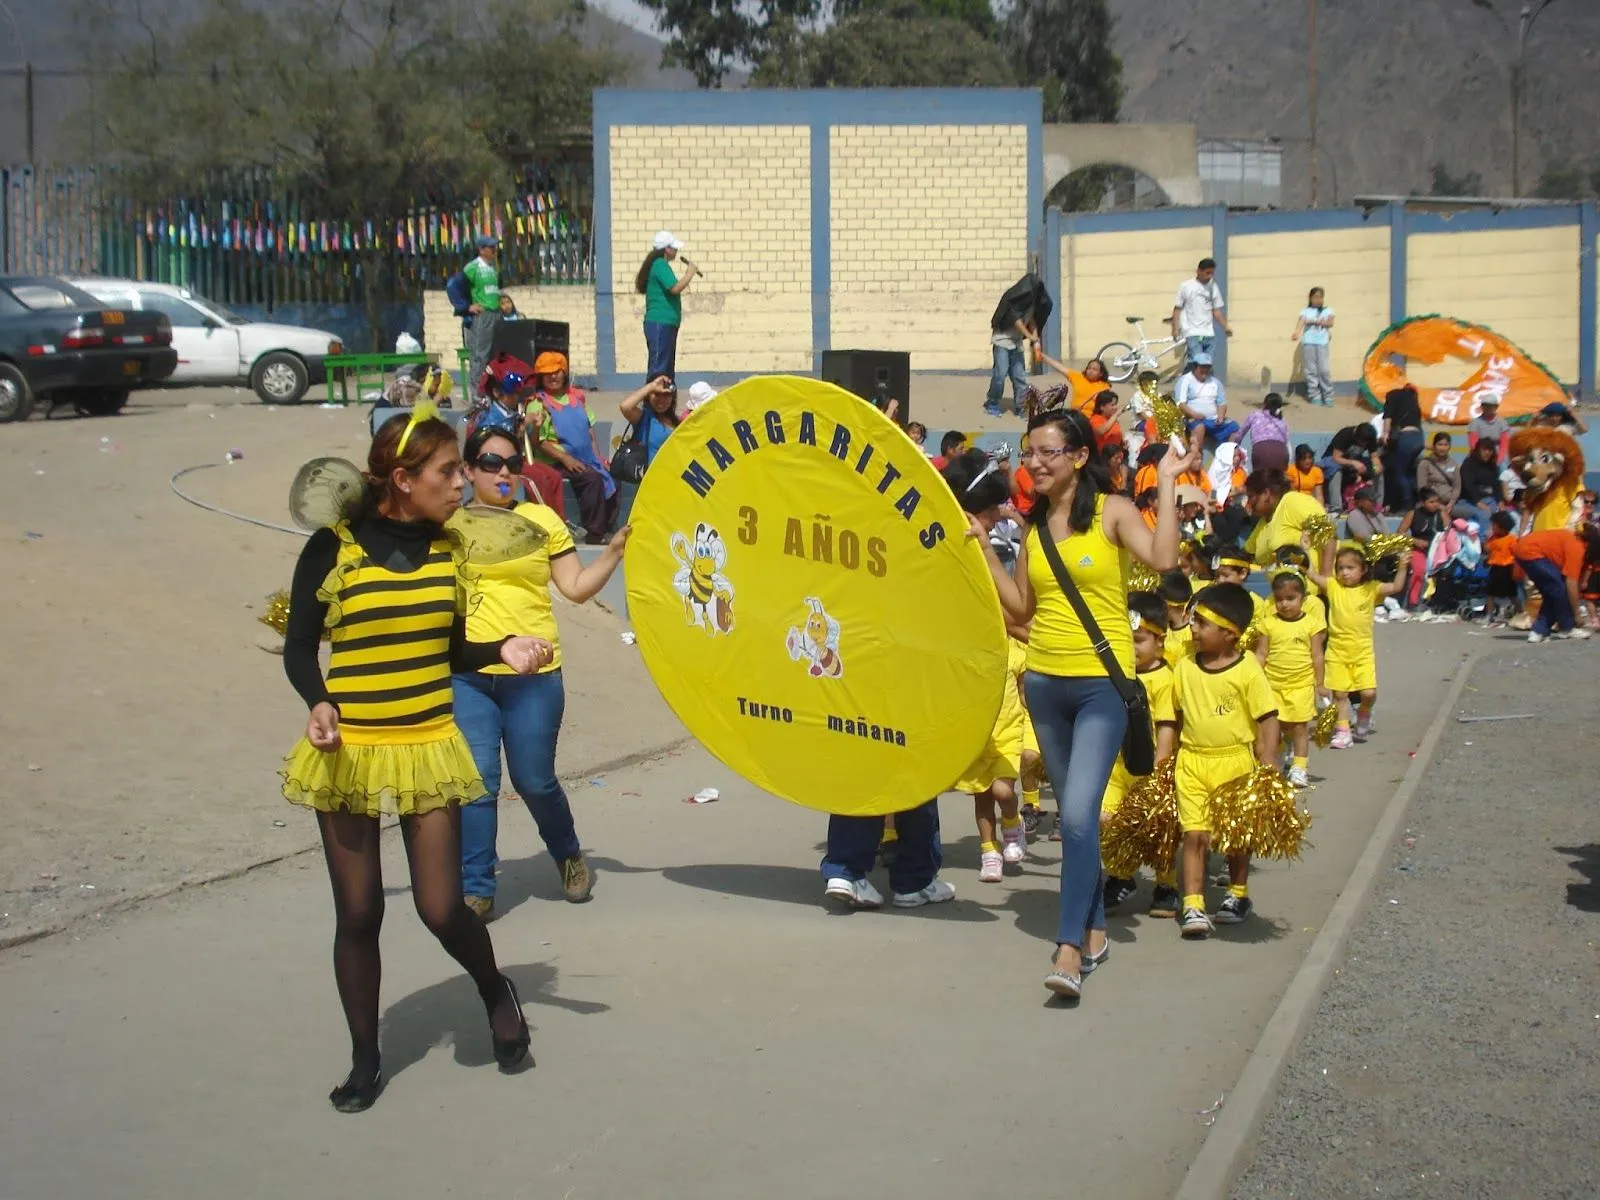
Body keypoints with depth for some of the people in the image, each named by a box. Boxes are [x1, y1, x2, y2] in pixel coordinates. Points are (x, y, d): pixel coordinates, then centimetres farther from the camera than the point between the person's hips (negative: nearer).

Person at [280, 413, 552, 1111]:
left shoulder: (445, 547, 4)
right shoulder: (335, 547, -9)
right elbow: (299, 647, -3)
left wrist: (503, 650, -6)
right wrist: (320, 704, -21)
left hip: (428, 747, 2)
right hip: (350, 752, -2)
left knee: (440, 908, -3)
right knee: (358, 914, 6)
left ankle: (495, 992, 29)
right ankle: (365, 1062, 23)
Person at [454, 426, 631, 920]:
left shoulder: (541, 519, 7)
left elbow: (577, 587, 5)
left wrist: (615, 550, -6)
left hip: (533, 675, 0)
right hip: (467, 675, 0)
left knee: (534, 782, 6)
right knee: (477, 783, -3)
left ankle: (568, 856, 34)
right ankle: (475, 888, 8)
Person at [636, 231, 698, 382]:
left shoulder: (660, 265, 19)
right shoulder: (660, 265, -12)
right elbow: (675, 288, -23)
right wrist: (690, 273, -11)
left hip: (664, 324, 11)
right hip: (661, 324, -11)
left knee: (667, 369, 13)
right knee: (658, 369, -12)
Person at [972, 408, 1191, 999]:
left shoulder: (1111, 511, -5)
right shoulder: (1036, 524, 9)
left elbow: (1162, 558, -22)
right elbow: (1021, 608, 12)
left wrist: (1167, 485, -19)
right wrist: (984, 548, 8)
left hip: (1102, 683, -6)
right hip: (1045, 682, 6)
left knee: (1078, 812, -16)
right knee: (1074, 812, 15)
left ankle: (1070, 949, -16)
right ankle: (1094, 928, 27)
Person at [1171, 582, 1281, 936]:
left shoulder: (1248, 671, -11)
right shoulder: (1185, 667, 2)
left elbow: (1268, 719, -9)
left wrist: (1268, 766, -16)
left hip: (1235, 762, -2)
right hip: (1192, 761, 2)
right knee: (1194, 835, -6)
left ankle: (1238, 894, 33)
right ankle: (1193, 906, -7)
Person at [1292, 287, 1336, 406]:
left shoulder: (1327, 310, 12)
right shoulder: (1305, 311, 9)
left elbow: (1330, 323, -5)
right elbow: (1301, 322, -9)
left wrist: (1315, 321, -16)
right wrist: (1296, 333, -29)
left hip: (1322, 343, 0)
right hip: (1308, 343, 1)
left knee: (1324, 370, -7)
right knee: (1311, 371, -1)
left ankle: (1328, 397, -1)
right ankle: (1315, 396, 4)